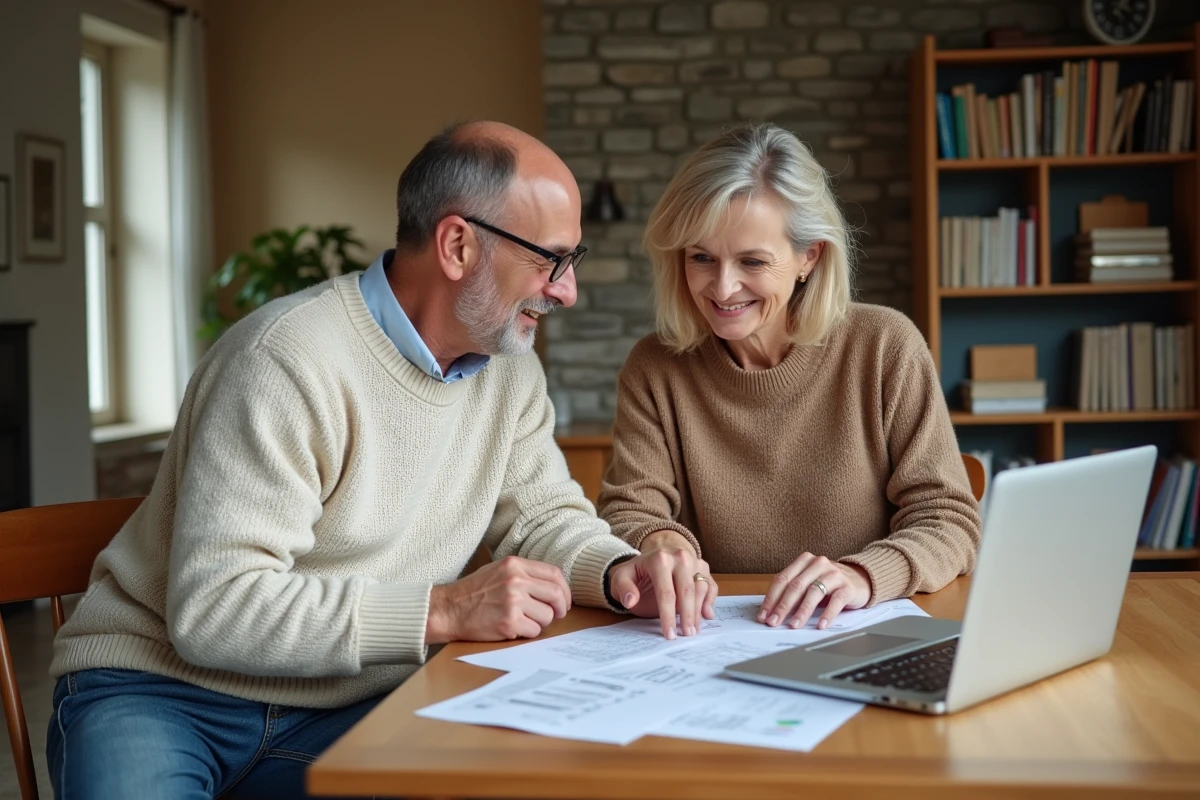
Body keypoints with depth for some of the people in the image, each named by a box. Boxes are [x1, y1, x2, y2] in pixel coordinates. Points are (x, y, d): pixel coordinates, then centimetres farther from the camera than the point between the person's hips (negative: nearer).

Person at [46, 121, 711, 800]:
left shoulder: (510, 369, 2)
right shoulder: (293, 360, -24)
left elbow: (544, 515, 9)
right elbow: (211, 609, -27)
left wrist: (620, 570, -13)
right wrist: (442, 610, -30)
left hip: (347, 709, 5)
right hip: (165, 693, -5)